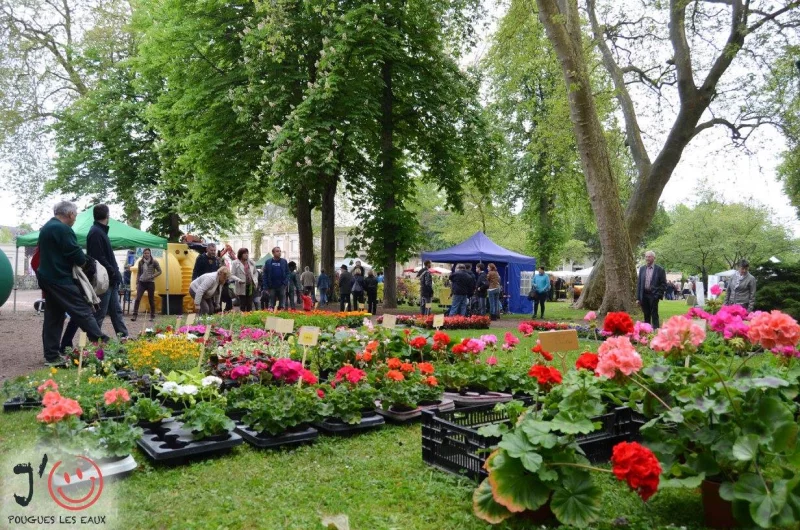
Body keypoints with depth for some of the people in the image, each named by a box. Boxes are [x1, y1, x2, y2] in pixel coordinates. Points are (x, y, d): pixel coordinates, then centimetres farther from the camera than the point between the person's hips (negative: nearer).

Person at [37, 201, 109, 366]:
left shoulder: (46, 228, 18)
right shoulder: (62, 229, -14)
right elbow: (75, 253, -18)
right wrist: (85, 264, 2)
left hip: (47, 277, 10)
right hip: (60, 279, -10)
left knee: (53, 318, 10)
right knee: (83, 311, -9)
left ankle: (52, 356, 11)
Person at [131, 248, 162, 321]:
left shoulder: (154, 262, -2)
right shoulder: (140, 262, 6)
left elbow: (159, 271, 1)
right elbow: (138, 273, 12)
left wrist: (152, 276, -12)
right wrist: (137, 283, 7)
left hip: (150, 283, -2)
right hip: (141, 282, 2)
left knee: (151, 300, 5)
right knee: (137, 299, -10)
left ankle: (152, 316, 17)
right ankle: (134, 315, -8)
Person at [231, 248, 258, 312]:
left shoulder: (251, 262, 8)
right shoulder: (235, 263, -3)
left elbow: (255, 272, 19)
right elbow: (232, 275, -5)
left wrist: (255, 280, 3)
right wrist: (238, 280, -21)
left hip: (250, 286, 3)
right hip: (242, 287, -3)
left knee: (249, 305, 6)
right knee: (242, 305, 0)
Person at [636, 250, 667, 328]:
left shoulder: (660, 269, -1)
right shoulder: (642, 269, 9)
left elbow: (664, 284, 0)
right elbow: (639, 283, 9)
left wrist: (658, 294, -11)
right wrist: (638, 298, 4)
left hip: (653, 295, -3)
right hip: (644, 295, 3)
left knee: (654, 315, -3)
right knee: (646, 316, 9)